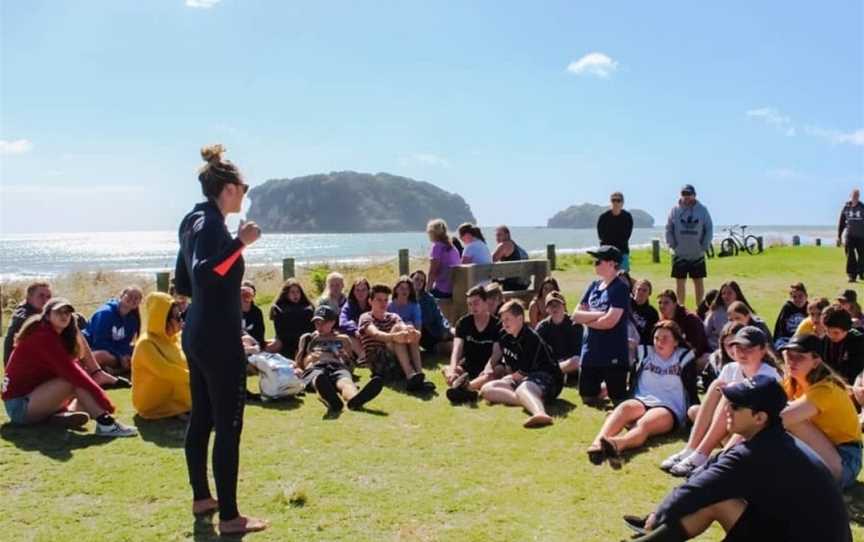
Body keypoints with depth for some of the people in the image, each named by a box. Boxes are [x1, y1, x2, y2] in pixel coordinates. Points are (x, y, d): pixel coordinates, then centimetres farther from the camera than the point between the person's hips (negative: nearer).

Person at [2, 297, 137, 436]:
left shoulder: (56, 337, 11)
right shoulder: (43, 336, -19)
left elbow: (72, 368, 4)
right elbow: (71, 371, -26)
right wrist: (101, 396, -27)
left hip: (34, 396, 10)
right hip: (20, 404, -10)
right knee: (74, 379, -26)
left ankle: (61, 414, -16)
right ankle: (105, 424, -37)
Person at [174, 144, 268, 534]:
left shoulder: (195, 221, 13)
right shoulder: (211, 223, -16)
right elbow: (203, 272, -32)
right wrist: (240, 242, -30)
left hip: (197, 334, 10)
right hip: (219, 338, -10)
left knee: (201, 418, 17)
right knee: (228, 425, -4)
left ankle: (202, 498, 30)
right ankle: (229, 517, 3)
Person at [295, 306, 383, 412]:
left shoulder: (343, 339, 32)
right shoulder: (307, 338, 35)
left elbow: (352, 362, 28)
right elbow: (298, 363, 31)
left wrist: (346, 357, 5)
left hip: (339, 367, 1)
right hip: (314, 368, -1)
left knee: (345, 381, -41)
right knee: (319, 379, -44)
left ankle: (354, 399, -78)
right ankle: (332, 400, -79)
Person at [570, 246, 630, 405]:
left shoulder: (620, 288, -13)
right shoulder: (594, 286, 9)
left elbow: (609, 321, -22)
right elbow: (576, 315, 4)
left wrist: (587, 319, -5)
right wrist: (598, 315, -12)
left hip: (614, 354, -7)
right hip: (590, 352, 7)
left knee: (619, 401, 1)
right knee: (587, 398, 15)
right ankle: (606, 389, 41)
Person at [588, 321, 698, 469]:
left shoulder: (684, 358, 10)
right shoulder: (645, 353, 18)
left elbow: (692, 391, 5)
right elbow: (632, 383, 16)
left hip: (669, 410, -3)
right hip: (642, 401, 3)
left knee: (644, 423, -36)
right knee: (625, 407, -34)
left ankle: (616, 444, -71)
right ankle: (597, 444, -61)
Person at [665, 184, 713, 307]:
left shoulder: (702, 210, -3)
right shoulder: (675, 210, -3)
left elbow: (709, 230, 0)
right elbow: (668, 230, 1)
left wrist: (704, 247, -6)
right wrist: (673, 245, -7)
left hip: (697, 255, 0)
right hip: (679, 255, 0)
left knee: (698, 282, 8)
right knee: (680, 282, 6)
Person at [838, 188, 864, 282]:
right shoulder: (845, 208, 4)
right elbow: (841, 223, 9)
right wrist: (839, 237, 7)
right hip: (849, 235, -1)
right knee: (850, 256, -9)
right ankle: (852, 275, -8)